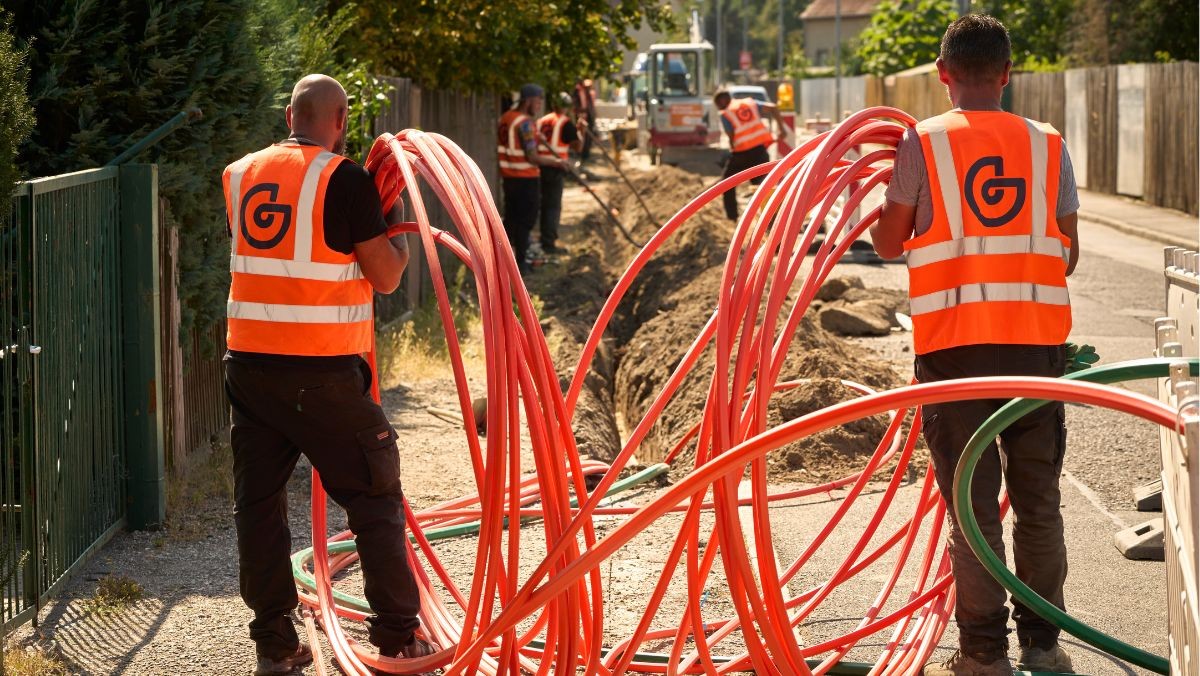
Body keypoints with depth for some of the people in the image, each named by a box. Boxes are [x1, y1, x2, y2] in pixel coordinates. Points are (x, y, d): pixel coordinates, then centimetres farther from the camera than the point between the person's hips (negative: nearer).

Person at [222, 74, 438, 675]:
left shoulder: (240, 175, 9)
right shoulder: (344, 178, -9)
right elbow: (385, 277, -6)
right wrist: (397, 221, 12)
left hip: (249, 360, 5)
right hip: (321, 371, -5)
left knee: (258, 499, 11)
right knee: (374, 498, 7)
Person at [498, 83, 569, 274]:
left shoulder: (506, 117, 8)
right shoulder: (525, 123, -19)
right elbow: (532, 157, -21)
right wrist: (556, 163, -12)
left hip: (508, 177, 8)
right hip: (525, 179, -8)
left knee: (511, 218, 17)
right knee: (525, 220, 1)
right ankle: (520, 263, 4)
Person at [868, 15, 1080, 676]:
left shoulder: (923, 143, -3)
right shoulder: (1046, 145, 5)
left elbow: (889, 242, 3)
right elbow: (1069, 253, 9)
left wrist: (879, 205, 25)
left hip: (955, 344, -2)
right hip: (1037, 341, 2)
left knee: (972, 503, 3)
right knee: (1037, 500, 12)